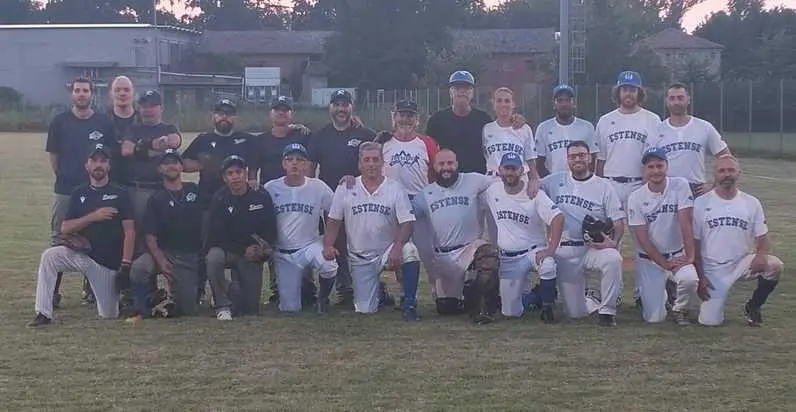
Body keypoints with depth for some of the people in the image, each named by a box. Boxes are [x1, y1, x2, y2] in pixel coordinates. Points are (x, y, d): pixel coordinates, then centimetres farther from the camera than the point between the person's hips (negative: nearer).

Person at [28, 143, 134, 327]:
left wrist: (125, 264, -18)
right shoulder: (79, 193, 7)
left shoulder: (119, 194, -1)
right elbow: (65, 229, -1)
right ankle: (43, 314, -21)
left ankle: (123, 289, 34)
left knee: (109, 315, -1)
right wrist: (92, 217, -15)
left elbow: (129, 231, -7)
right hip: (81, 254, 2)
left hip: (108, 262, -2)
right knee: (49, 256, -27)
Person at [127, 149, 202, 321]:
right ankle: (140, 310, -14)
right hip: (164, 252, -1)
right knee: (139, 267, -34)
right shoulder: (156, 199, 3)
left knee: (188, 310, -5)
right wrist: (160, 261, -20)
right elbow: (150, 236, -5)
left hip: (191, 256, 1)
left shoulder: (195, 190, 9)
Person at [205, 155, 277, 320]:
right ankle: (223, 306, -20)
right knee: (213, 257, -39)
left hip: (252, 254, 1)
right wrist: (243, 251, -20)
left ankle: (235, 288, 31)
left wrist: (263, 250, -18)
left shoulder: (262, 197, -3)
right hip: (225, 249, -1)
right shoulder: (218, 200, -8)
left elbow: (271, 230, 2)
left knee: (251, 310, -4)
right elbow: (215, 237, -11)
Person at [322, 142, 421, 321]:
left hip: (388, 251, -1)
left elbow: (407, 223, -10)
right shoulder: (345, 189, 1)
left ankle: (409, 305, -22)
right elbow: (333, 221, 5)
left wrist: (397, 247, -27)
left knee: (410, 251, -36)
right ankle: (378, 293, 34)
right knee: (365, 310, -4)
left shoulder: (395, 188, -3)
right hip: (360, 258, 1)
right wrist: (328, 245, -13)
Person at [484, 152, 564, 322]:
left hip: (534, 251, -3)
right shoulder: (492, 190, -2)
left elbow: (557, 218, -20)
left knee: (547, 266, -38)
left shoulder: (535, 194, -11)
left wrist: (550, 250, -29)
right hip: (507, 259, 3)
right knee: (511, 312, -1)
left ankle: (547, 307, -14)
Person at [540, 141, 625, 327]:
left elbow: (618, 220, -1)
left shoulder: (604, 186, 3)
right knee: (575, 313, -1)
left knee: (613, 259, -38)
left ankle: (607, 311, -22)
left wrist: (614, 241, -20)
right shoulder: (555, 181, 9)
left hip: (594, 247, -1)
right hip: (563, 251, 1)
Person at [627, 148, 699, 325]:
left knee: (689, 279, -35)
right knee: (654, 318, -8)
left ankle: (680, 309, 0)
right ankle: (660, 294, 30)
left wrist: (690, 256, -21)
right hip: (649, 258, 0)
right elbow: (642, 238, -9)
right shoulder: (636, 198, -8)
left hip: (677, 254, 0)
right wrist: (665, 263, -15)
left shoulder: (680, 186, -7)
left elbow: (685, 223, -14)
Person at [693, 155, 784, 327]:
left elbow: (761, 237, 4)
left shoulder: (752, 203, 2)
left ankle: (753, 306, -1)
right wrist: (700, 276, -7)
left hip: (742, 263, 2)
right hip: (712, 269, -2)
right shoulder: (701, 203, -4)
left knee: (775, 265, -27)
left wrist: (762, 254, -19)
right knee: (710, 321, -13)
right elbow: (694, 243, -1)